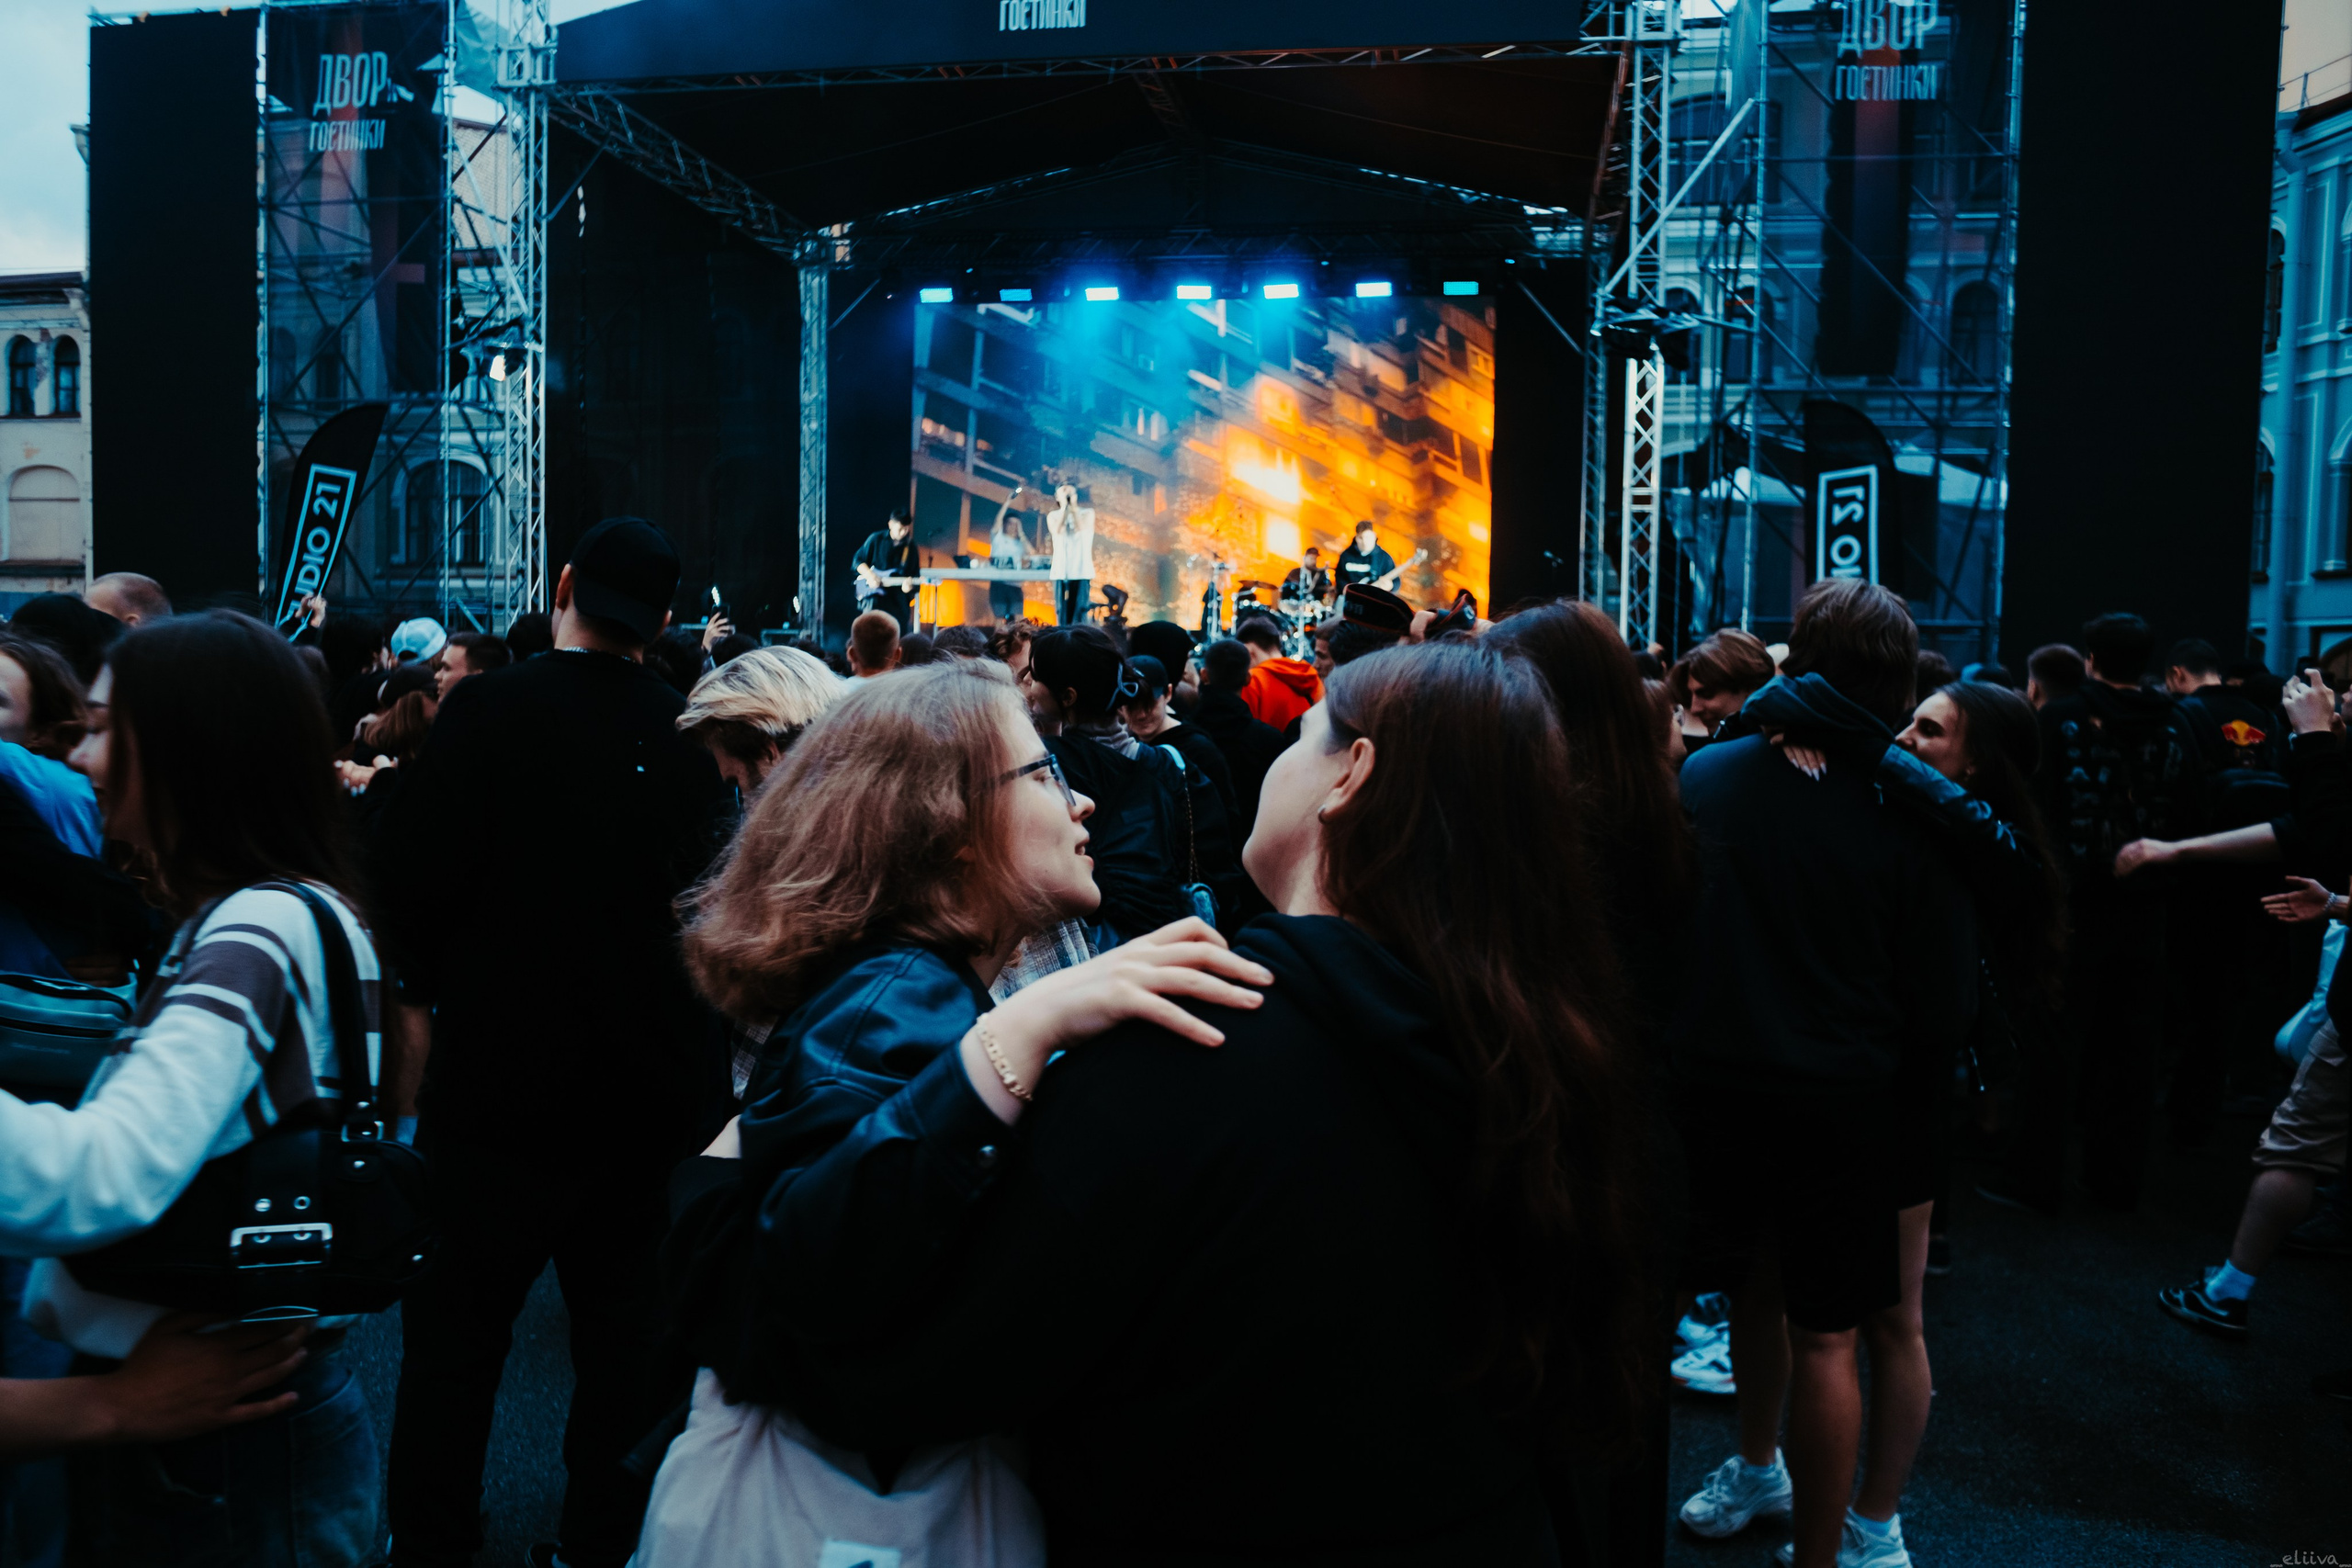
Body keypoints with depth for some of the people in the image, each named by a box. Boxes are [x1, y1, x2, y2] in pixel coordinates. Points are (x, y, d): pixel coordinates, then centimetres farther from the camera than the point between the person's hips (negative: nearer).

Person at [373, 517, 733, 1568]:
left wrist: (443, 987, 4)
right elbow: (713, 895, 5)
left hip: (500, 1082, -3)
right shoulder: (695, 735, -3)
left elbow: (408, 879, -14)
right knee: (625, 1335, 17)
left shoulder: (490, 711, -13)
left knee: (454, 1334, 14)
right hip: (652, 1080, 4)